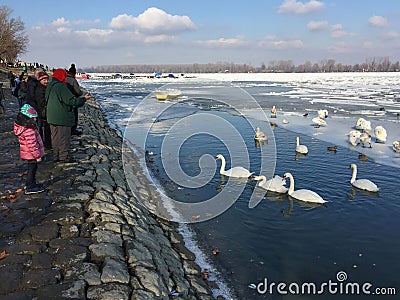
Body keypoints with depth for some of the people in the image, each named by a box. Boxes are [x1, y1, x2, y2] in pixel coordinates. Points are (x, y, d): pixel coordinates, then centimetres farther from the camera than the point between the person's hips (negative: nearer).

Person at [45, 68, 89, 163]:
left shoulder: (49, 86, 12)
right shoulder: (61, 86, -18)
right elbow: (71, 100, -21)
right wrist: (83, 99, -11)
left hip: (52, 117, 9)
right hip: (62, 118, -9)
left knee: (55, 137, 14)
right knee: (64, 137, -1)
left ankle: (56, 156, 21)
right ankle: (64, 156, 4)